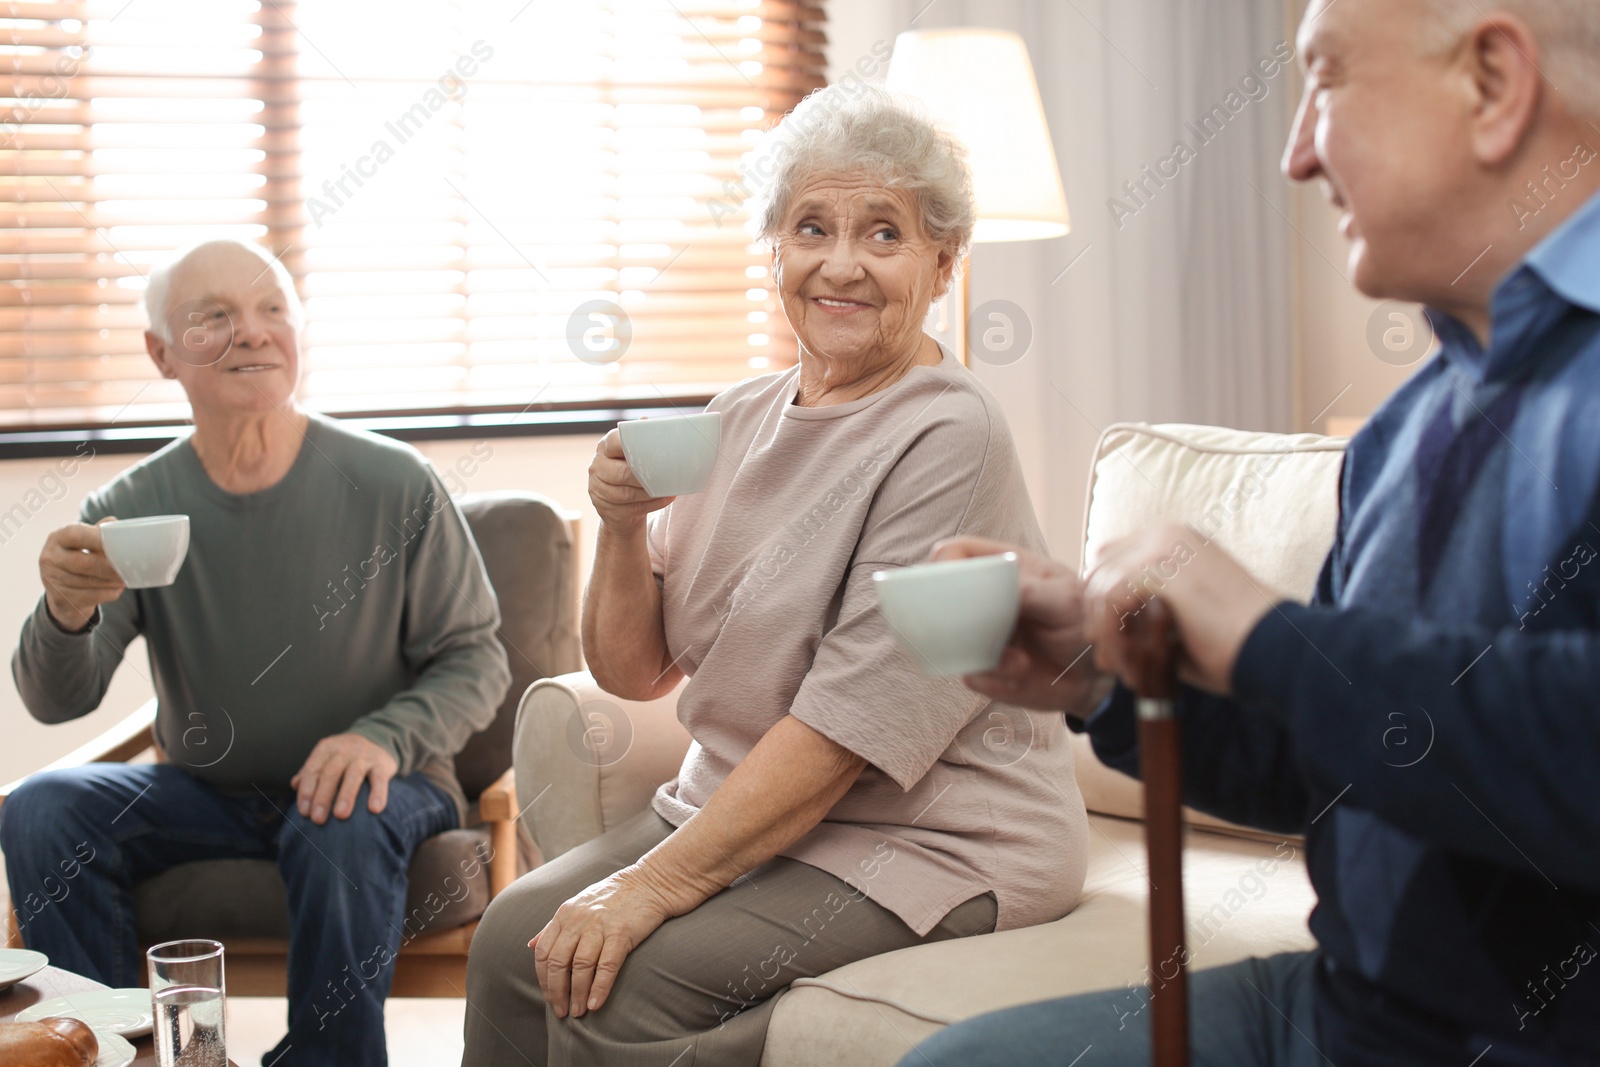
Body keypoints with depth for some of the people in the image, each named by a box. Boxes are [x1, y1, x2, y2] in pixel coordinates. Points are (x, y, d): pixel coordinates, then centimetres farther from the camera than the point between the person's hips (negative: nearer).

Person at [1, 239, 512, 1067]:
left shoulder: (393, 488, -11)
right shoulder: (131, 510, -4)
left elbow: (475, 660, -5)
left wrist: (388, 736, -25)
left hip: (369, 782, -2)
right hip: (206, 791, 3)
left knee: (342, 827, -34)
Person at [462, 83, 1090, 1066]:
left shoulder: (948, 438, -16)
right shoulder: (743, 417, 7)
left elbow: (848, 727, -22)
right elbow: (634, 672, 11)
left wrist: (654, 886, -24)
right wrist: (623, 526, -9)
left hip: (931, 840, -7)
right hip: (736, 805, 7)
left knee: (615, 983, -24)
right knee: (514, 938, -13)